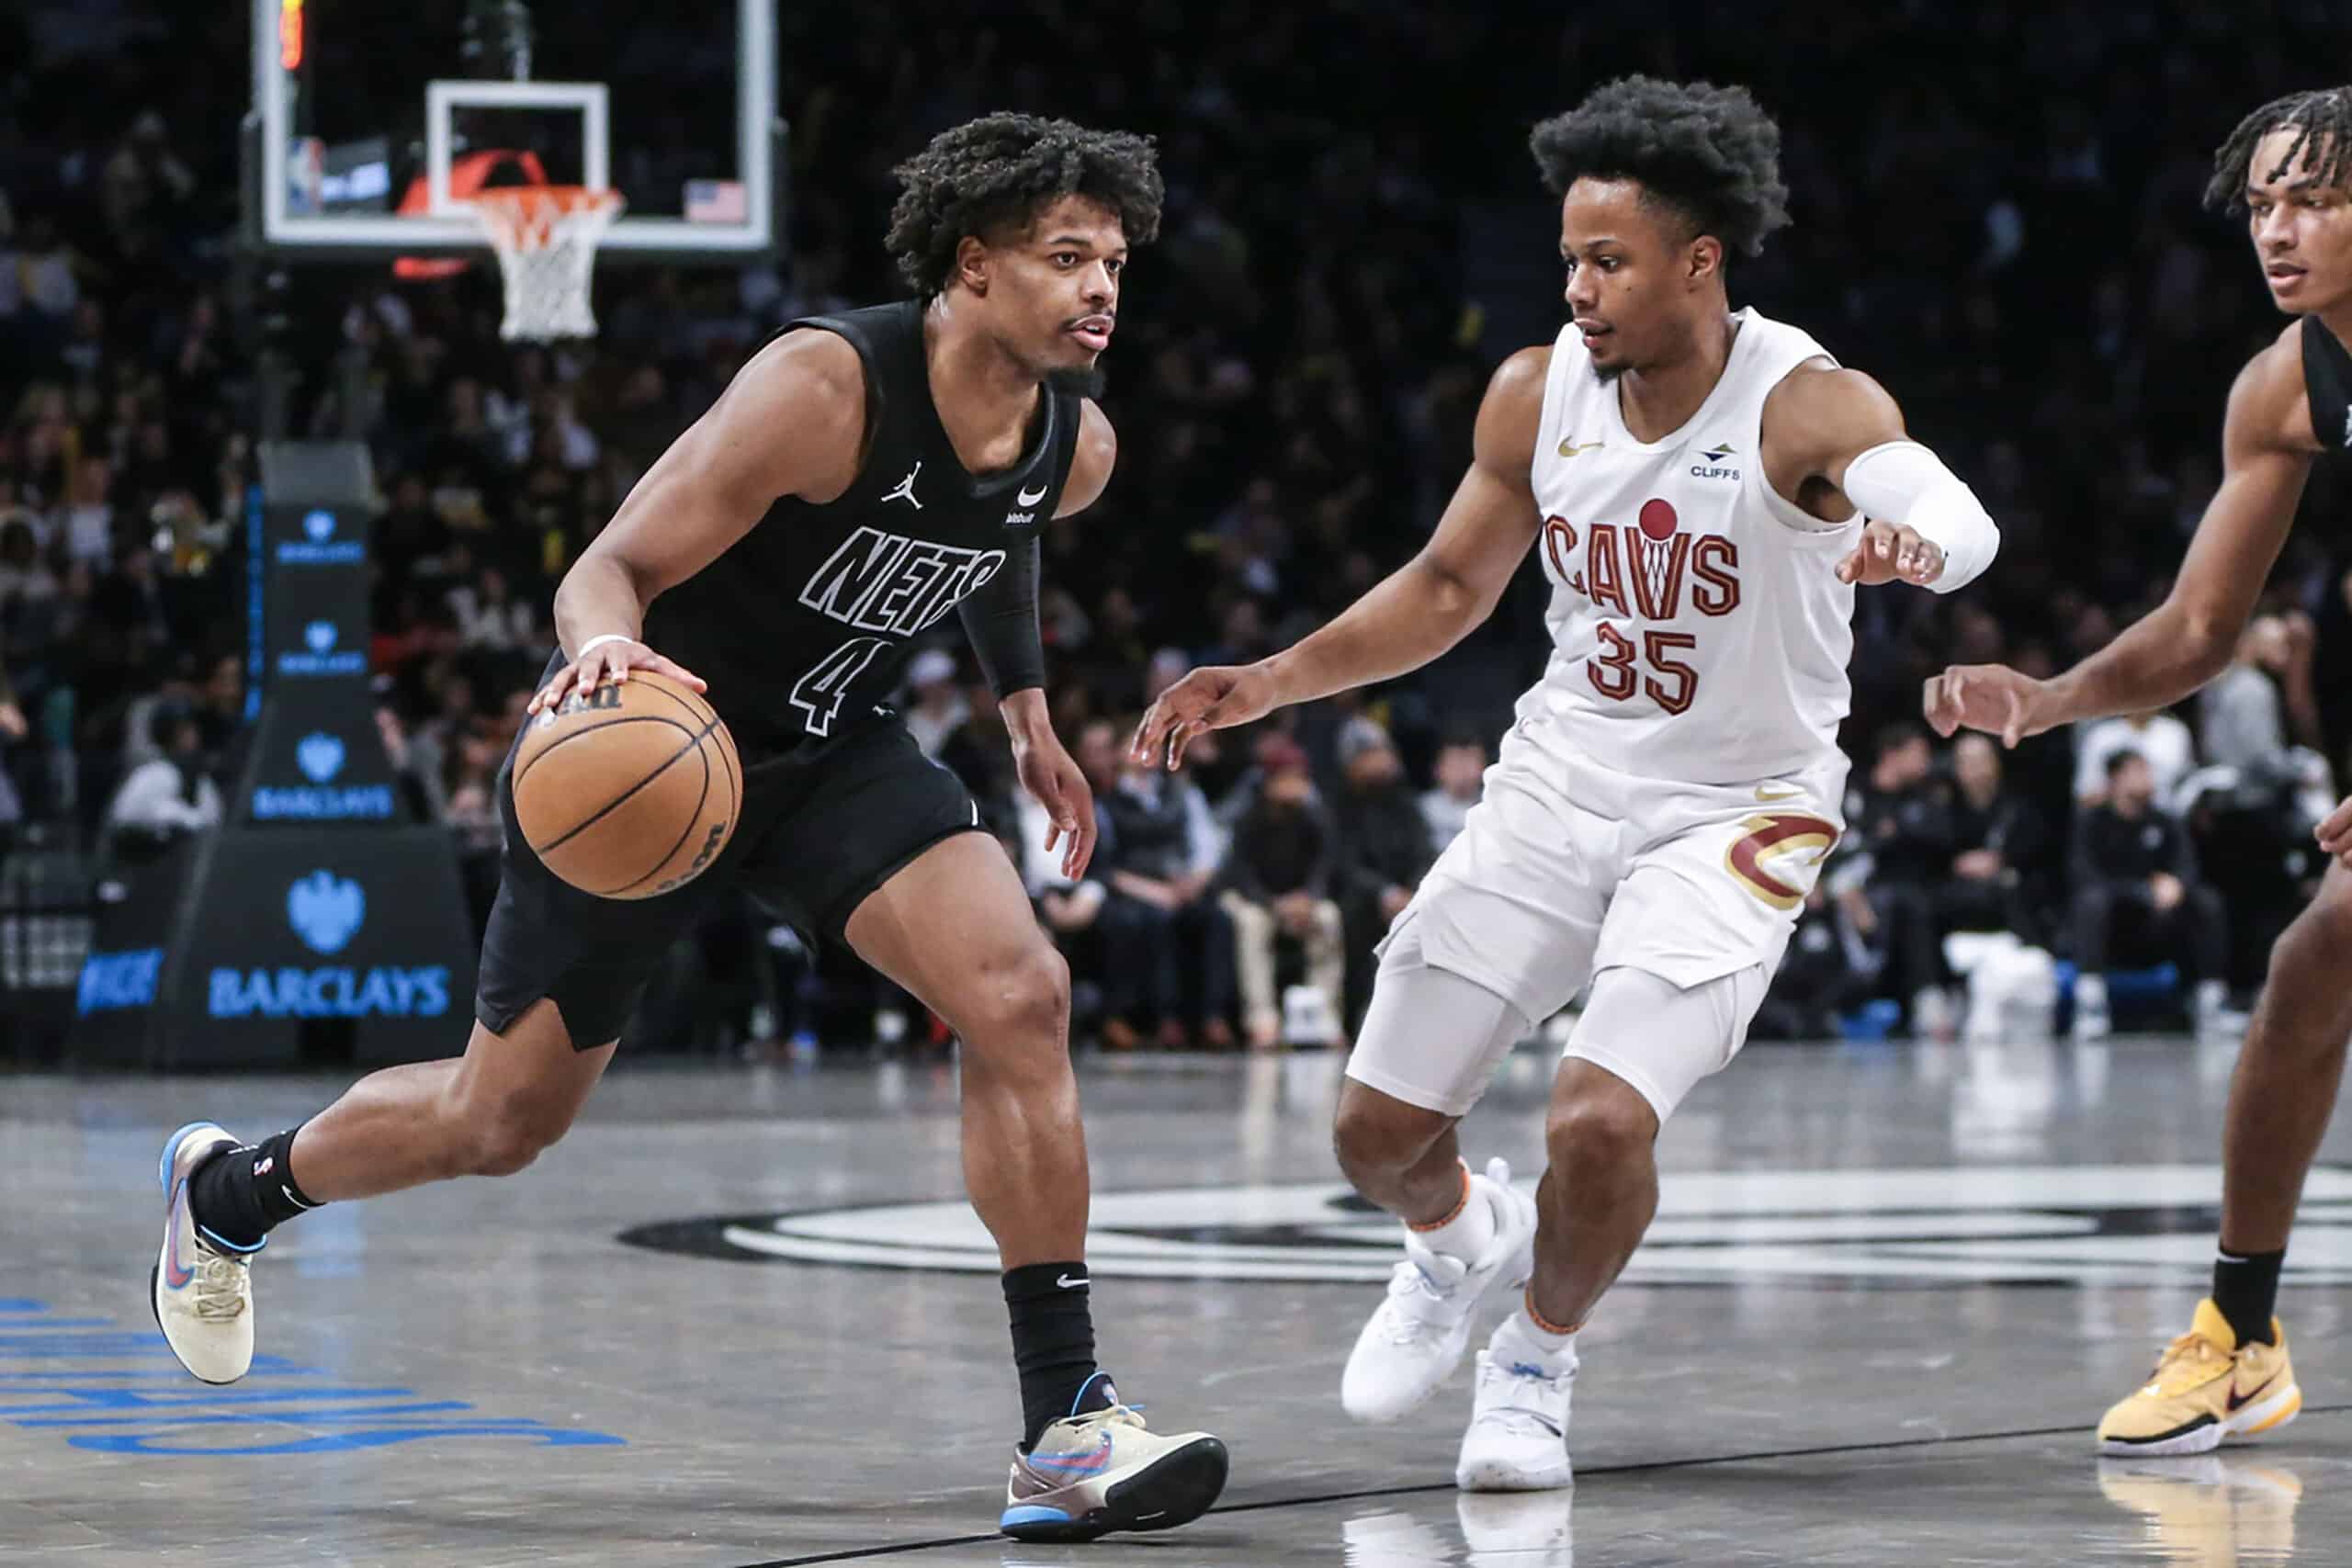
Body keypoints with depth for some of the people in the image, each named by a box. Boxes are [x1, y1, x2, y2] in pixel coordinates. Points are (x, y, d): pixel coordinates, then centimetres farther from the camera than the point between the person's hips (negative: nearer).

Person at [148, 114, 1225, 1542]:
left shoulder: (1074, 449, -8)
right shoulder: (827, 386, -29)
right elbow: (609, 570, -29)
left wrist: (1029, 715, 16)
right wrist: (605, 651, -49)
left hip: (837, 753, 5)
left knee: (1019, 995, -22)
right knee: (502, 1121, 7)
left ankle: (1068, 1423, -19)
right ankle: (232, 1187, 39)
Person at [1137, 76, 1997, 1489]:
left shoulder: (1809, 405, -21)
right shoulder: (1538, 393, -5)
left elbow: (1963, 523, -40)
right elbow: (1450, 587, 10)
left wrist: (1913, 540, -65)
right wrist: (1270, 685, 0)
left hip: (1734, 815, -5)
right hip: (1562, 779, 5)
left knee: (1601, 1122, -23)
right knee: (1379, 1131, 5)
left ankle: (1538, 1359, 9)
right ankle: (1460, 1243, 42)